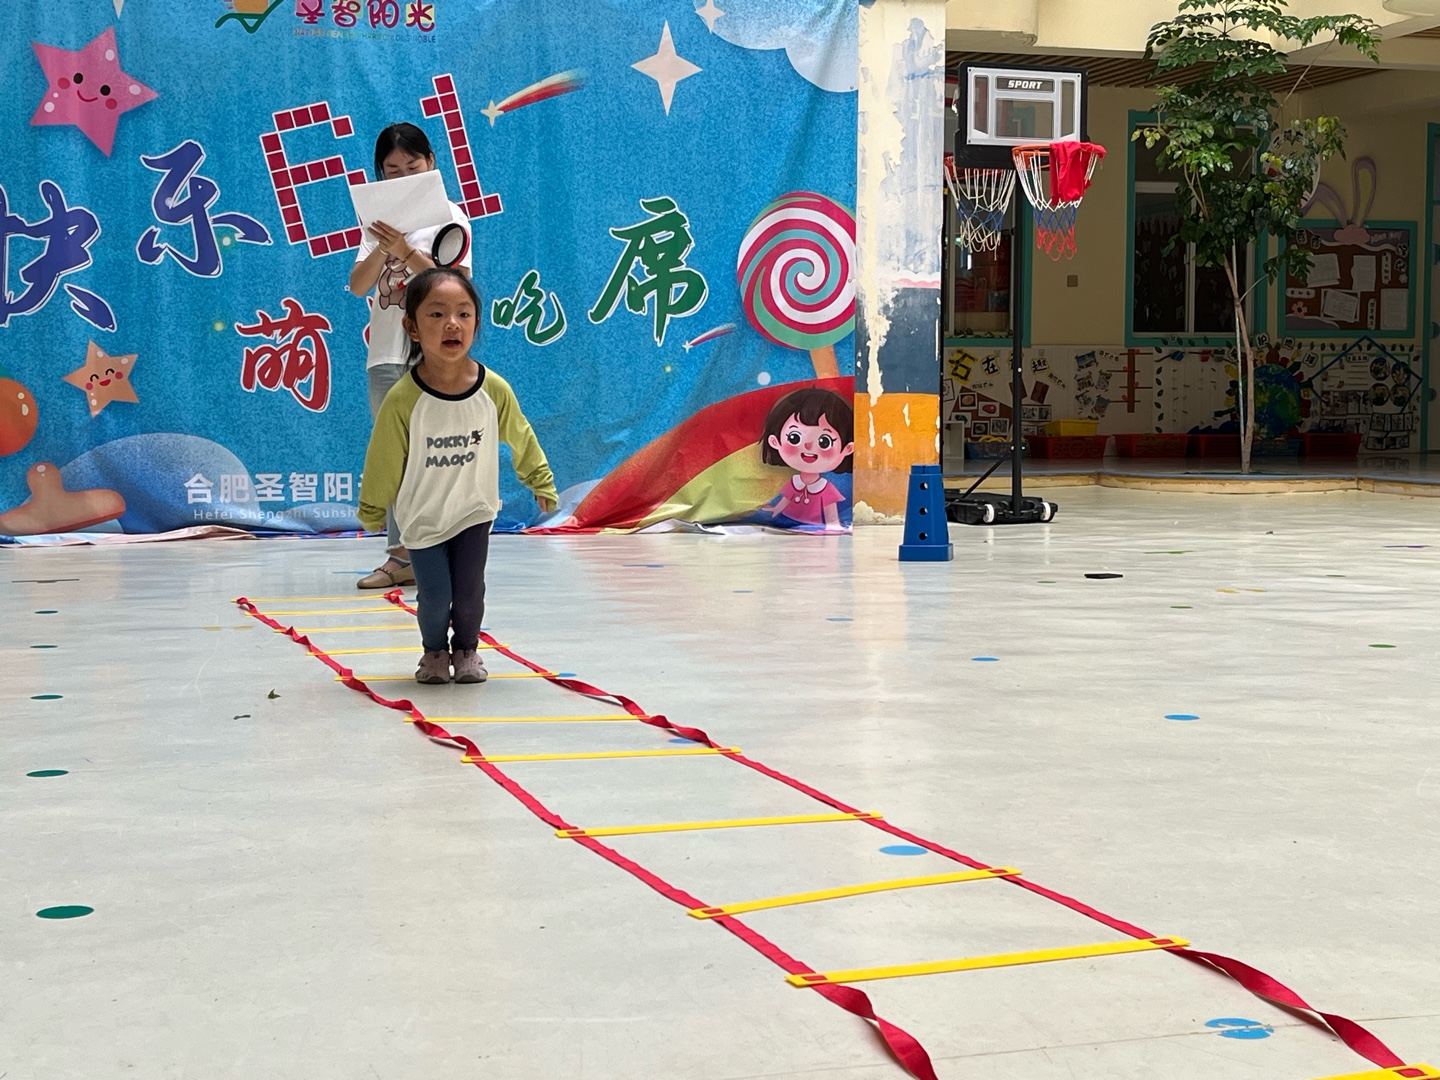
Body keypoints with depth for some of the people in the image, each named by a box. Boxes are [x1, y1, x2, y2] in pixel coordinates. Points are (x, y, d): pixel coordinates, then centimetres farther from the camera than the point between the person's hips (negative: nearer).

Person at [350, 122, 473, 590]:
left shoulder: (448, 215, 0)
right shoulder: (381, 219, 11)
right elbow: (358, 285, 2)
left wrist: (406, 251, -20)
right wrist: (382, 250, -15)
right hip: (386, 352, 5)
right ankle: (400, 557, 11)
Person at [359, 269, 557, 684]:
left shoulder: (494, 389, -19)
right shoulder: (403, 399, -25)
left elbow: (521, 439, 0)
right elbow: (383, 461, -10)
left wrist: (541, 482, 12)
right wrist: (371, 510, 2)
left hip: (473, 512, 2)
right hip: (422, 520, -1)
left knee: (469, 595, 0)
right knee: (435, 598, -2)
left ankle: (466, 649, 31)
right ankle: (434, 651, 30)